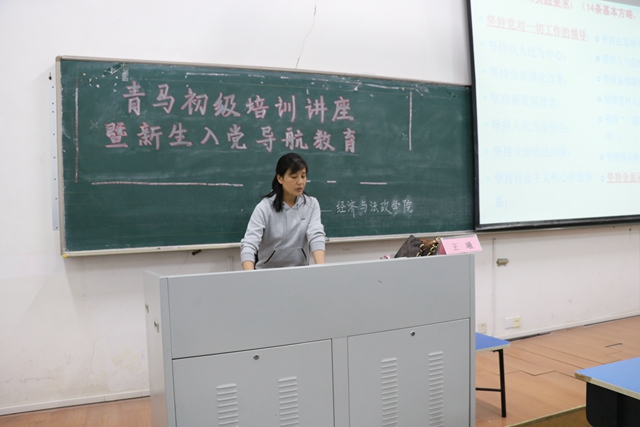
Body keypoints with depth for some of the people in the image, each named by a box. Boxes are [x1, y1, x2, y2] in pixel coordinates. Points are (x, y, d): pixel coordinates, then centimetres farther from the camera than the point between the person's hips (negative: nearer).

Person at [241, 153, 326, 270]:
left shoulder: (311, 204, -1)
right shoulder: (264, 207, -10)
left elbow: (316, 235, -13)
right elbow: (248, 244, -19)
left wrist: (321, 268, -30)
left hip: (300, 271, 2)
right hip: (267, 272, -2)